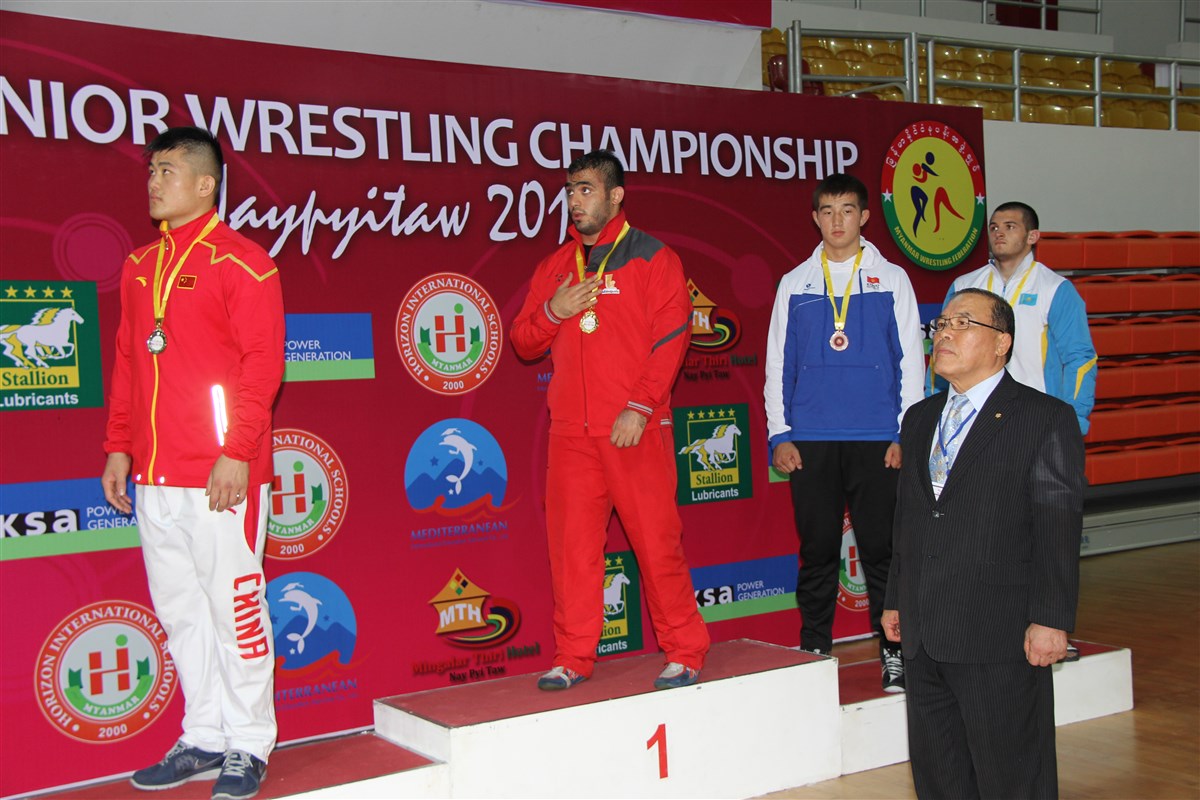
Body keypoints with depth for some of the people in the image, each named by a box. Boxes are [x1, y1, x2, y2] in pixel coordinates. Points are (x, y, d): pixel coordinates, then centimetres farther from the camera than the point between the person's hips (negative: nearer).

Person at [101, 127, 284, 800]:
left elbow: (263, 363, -12)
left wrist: (236, 451, -18)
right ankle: (204, 740, 23)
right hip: (155, 473, 7)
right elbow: (126, 362, 19)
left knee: (234, 608, 0)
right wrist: (119, 446, 13)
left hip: (221, 473, -7)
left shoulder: (240, 260, -6)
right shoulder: (140, 265, 16)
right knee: (179, 611, 12)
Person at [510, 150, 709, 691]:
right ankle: (573, 657, 13)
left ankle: (684, 653, 9)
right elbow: (523, 344, 17)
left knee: (657, 540, -2)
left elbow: (670, 338, -5)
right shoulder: (555, 267, 17)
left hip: (636, 429, -4)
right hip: (570, 431, 4)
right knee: (571, 543, 4)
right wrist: (551, 312, -4)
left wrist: (639, 408, -14)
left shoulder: (652, 259, 3)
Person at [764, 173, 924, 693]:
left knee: (881, 548, 0)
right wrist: (779, 435, 3)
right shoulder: (794, 284, 10)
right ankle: (813, 653, 15)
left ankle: (894, 653, 10)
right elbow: (778, 364, 11)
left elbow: (910, 361, 5)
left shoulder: (891, 280, 6)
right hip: (810, 441, 1)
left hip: (877, 440, -1)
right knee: (816, 551, 5)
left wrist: (906, 434, -2)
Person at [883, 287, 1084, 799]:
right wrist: (895, 600, 17)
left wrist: (1050, 619, -16)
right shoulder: (920, 418, 16)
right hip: (923, 637, 7)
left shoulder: (1047, 419, -5)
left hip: (1000, 640, -6)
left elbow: (1058, 529, -10)